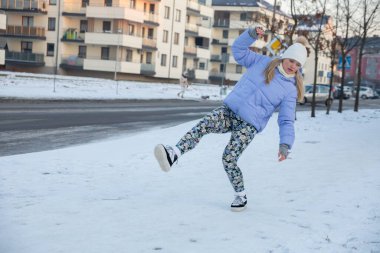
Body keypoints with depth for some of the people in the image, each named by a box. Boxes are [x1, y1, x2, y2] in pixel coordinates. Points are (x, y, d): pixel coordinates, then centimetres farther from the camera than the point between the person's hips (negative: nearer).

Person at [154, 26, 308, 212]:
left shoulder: (290, 90, 1)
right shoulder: (263, 63, 10)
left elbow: (287, 121, -3)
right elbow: (238, 49, 12)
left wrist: (285, 144, -19)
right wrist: (252, 34, -6)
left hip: (249, 124, -3)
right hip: (230, 110, 3)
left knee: (228, 160, -15)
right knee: (204, 125, -28)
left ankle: (241, 196, 7)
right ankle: (174, 154, -41)